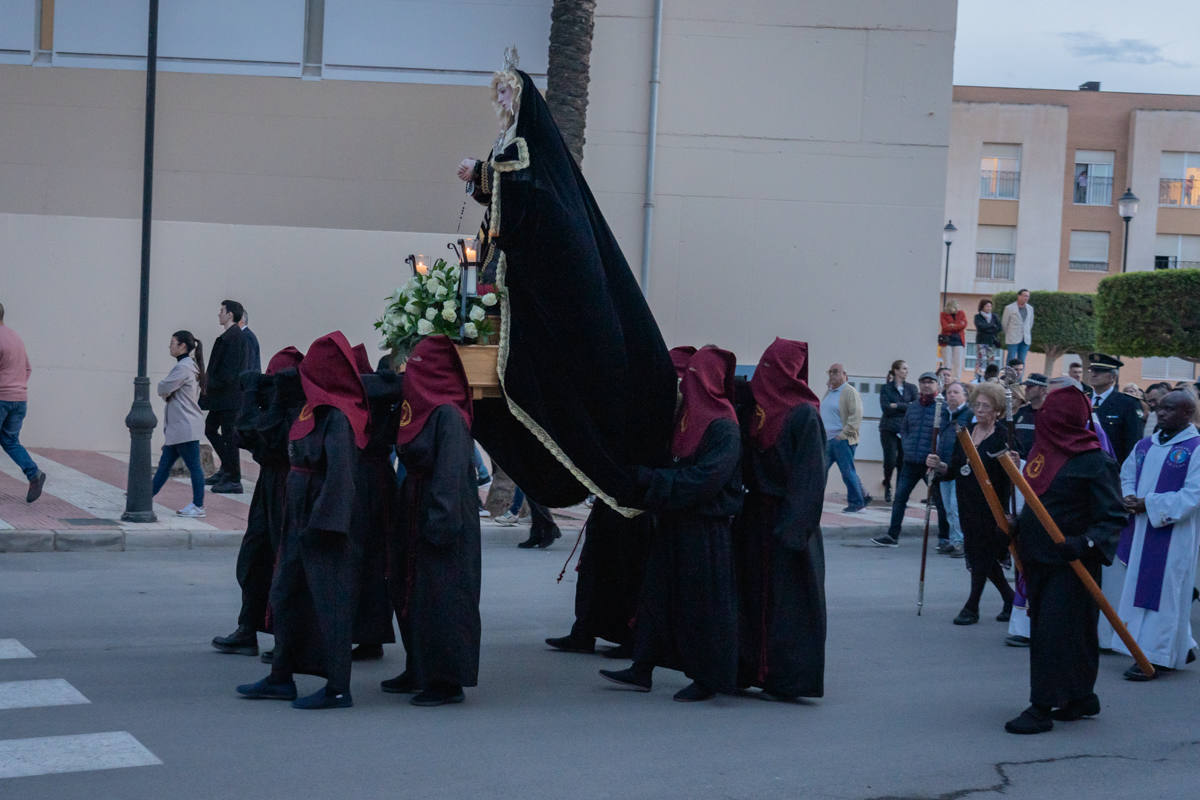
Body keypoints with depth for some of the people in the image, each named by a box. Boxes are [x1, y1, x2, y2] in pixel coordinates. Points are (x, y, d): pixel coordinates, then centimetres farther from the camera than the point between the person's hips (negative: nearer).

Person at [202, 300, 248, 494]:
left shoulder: (234, 336, -16)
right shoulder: (228, 335, 15)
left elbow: (229, 369, -21)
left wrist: (211, 385, -13)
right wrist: (209, 385, 12)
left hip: (229, 396, -10)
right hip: (221, 397, 10)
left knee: (228, 435, -5)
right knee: (210, 429, 16)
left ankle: (234, 481, 1)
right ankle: (227, 468, 25)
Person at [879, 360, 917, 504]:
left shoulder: (911, 388, 11)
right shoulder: (886, 388, 4)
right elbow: (885, 408, -8)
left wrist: (897, 406, -10)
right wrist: (906, 407, -9)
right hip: (889, 429, -2)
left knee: (903, 462, -4)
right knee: (890, 461, -8)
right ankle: (887, 486, 18)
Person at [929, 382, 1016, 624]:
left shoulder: (1002, 437, -9)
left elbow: (1012, 476, -12)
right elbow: (955, 469, 14)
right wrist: (938, 465, -3)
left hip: (991, 505, -7)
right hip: (967, 503, 7)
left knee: (981, 553, -1)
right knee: (977, 553, 12)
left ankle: (972, 606, 10)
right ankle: (1011, 599, 27)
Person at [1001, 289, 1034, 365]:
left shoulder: (1030, 308, 9)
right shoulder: (1009, 308, -3)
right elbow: (1004, 323, 6)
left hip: (1026, 340, 4)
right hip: (1013, 340, -4)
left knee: (1022, 361, 4)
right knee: (1011, 361, -5)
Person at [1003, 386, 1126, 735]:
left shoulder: (1095, 461, -13)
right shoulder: (1042, 451, 10)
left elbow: (1113, 517, -16)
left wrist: (1086, 543, -30)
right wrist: (1016, 526, 6)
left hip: (1070, 564, -8)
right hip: (1037, 558, 8)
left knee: (1055, 631, -6)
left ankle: (1042, 708, 0)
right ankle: (1082, 699, 26)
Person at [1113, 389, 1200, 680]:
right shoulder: (1145, 445, 12)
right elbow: (1127, 474, 19)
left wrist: (1148, 504, -18)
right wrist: (1128, 498, -3)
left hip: (1173, 534, -7)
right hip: (1141, 531, 8)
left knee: (1162, 589, -4)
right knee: (1139, 587, 11)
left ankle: (1156, 656, 3)